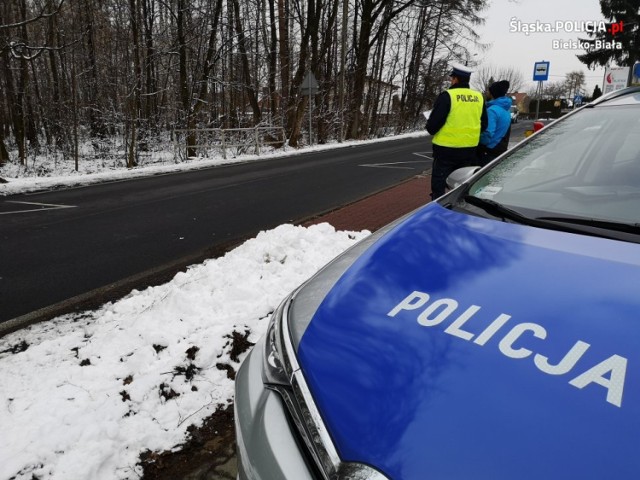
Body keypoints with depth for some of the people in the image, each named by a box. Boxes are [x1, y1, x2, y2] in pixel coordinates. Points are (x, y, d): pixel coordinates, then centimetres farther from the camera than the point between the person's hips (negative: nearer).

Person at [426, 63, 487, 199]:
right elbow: (484, 125, 13)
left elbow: (432, 125, -14)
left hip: (446, 150, -6)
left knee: (439, 187, 3)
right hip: (469, 150, 6)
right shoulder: (479, 97, 7)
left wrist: (431, 129, 8)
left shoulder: (447, 96, -13)